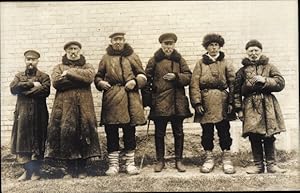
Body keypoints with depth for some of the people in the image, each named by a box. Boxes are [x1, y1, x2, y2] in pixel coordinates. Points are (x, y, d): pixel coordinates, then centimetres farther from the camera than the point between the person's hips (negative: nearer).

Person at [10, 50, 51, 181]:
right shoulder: (19, 76, 16)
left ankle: (36, 171, 10)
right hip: (22, 113, 3)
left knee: (37, 141, 0)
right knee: (22, 141, 4)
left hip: (38, 114, -3)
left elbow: (45, 91, -14)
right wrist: (31, 84, -11)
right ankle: (28, 170, 15)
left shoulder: (44, 76, 5)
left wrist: (24, 89, -9)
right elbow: (13, 88, -4)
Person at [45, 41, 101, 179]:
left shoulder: (87, 66, 18)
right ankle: (70, 169, 1)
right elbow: (56, 81, -3)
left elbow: (89, 76, -7)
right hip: (64, 104, 0)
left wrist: (69, 73, -6)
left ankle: (82, 168, 3)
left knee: (83, 132, -6)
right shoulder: (59, 67, 18)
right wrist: (78, 79, -7)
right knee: (66, 132, -9)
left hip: (83, 104, 0)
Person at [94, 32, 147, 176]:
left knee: (129, 131, 4)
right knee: (111, 132, 3)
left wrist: (135, 81, -8)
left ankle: (130, 163, 16)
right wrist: (100, 83, -4)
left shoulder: (132, 56, 10)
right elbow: (98, 76, 17)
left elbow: (142, 76, 11)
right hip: (111, 100, 1)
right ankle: (113, 164, 13)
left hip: (130, 100, 0)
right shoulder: (105, 58, 11)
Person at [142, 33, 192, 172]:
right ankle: (160, 160, 18)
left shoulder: (180, 60, 8)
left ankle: (179, 160, 19)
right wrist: (147, 100, -3)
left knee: (178, 132, 7)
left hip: (177, 102, 1)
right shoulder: (154, 60, 3)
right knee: (159, 133, 6)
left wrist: (176, 76, -14)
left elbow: (188, 77, 4)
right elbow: (147, 80, 3)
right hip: (159, 101, -1)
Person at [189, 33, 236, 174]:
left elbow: (232, 83, 4)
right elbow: (194, 84, 0)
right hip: (205, 103, 0)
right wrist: (197, 102, -9)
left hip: (222, 102, 0)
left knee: (224, 130, 3)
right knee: (207, 131, 6)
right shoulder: (200, 63, 6)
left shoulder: (226, 63, 8)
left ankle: (227, 158, 14)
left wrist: (231, 102, -4)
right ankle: (209, 158, 19)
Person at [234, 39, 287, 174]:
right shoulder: (242, 70, 9)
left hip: (267, 105, 0)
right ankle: (258, 165, 12)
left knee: (269, 136, 2)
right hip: (251, 106, 0)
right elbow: (237, 91, 7)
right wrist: (239, 109, 1)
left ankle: (271, 165, 12)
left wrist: (265, 80, -13)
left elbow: (280, 83, 1)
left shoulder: (269, 67, 9)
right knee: (254, 137, 1)